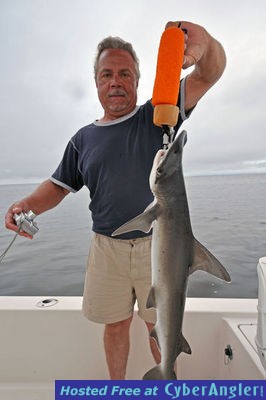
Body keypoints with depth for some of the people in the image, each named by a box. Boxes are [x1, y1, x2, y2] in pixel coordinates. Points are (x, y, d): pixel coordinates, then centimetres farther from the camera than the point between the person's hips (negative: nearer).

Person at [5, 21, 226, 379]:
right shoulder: (84, 138, 7)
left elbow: (211, 73, -10)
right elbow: (59, 185, 10)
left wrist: (205, 44, -33)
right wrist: (27, 205, -10)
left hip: (158, 245, -1)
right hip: (107, 247, 2)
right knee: (115, 324, 17)